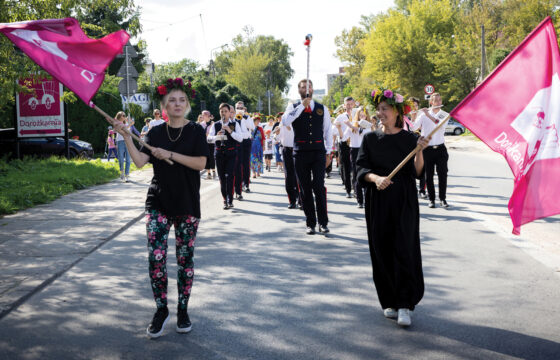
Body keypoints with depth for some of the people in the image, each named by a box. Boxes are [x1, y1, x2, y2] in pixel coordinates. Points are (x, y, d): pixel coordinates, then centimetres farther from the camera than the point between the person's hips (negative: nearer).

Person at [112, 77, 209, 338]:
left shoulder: (196, 131, 0)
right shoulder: (156, 133, 7)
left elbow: (201, 162, -12)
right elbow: (139, 161, -2)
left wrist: (170, 155, -16)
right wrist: (126, 137, -11)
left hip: (187, 203, -1)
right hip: (159, 202, 2)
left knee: (185, 258, 5)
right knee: (156, 257, -6)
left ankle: (183, 310, 19)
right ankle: (161, 310, 9)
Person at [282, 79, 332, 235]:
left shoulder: (322, 109, 11)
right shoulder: (293, 108, 7)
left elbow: (328, 131, 13)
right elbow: (285, 121, -14)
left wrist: (328, 151, 6)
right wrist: (302, 106, -13)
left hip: (318, 152, 0)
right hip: (300, 152, 0)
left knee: (319, 186, -10)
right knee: (305, 189, 4)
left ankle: (323, 222, 0)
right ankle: (310, 223, 12)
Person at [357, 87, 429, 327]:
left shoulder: (410, 139, 3)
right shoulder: (370, 139, 8)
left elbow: (416, 172, -4)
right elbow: (361, 168, 0)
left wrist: (419, 152, -21)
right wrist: (375, 178, -19)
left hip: (404, 201, -2)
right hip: (378, 201, 2)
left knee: (404, 248, -9)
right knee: (382, 249, 2)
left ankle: (404, 304, -6)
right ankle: (389, 301, 16)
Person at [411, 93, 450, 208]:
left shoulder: (445, 115, 5)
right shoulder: (423, 114, 4)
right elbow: (413, 127, -3)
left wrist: (428, 115, -20)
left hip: (440, 148, 0)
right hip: (427, 149, 0)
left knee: (442, 174, -1)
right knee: (429, 175, 3)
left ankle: (442, 199, 8)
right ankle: (431, 199, 12)